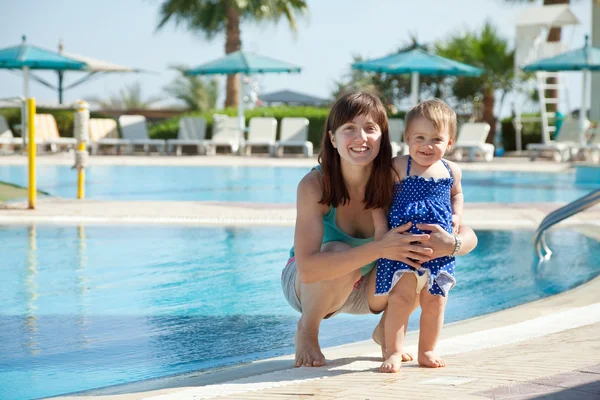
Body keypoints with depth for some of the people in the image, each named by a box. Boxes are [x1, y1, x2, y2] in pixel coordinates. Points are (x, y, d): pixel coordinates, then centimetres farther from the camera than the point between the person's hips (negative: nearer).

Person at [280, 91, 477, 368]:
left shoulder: (395, 183, -21)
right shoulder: (314, 185, -28)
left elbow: (469, 235, -20)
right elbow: (308, 269, -39)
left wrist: (450, 244, -45)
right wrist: (379, 249, -48)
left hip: (368, 291, 3)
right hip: (308, 288, -3)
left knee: (416, 256, -23)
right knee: (338, 250, -34)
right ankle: (306, 331, -7)